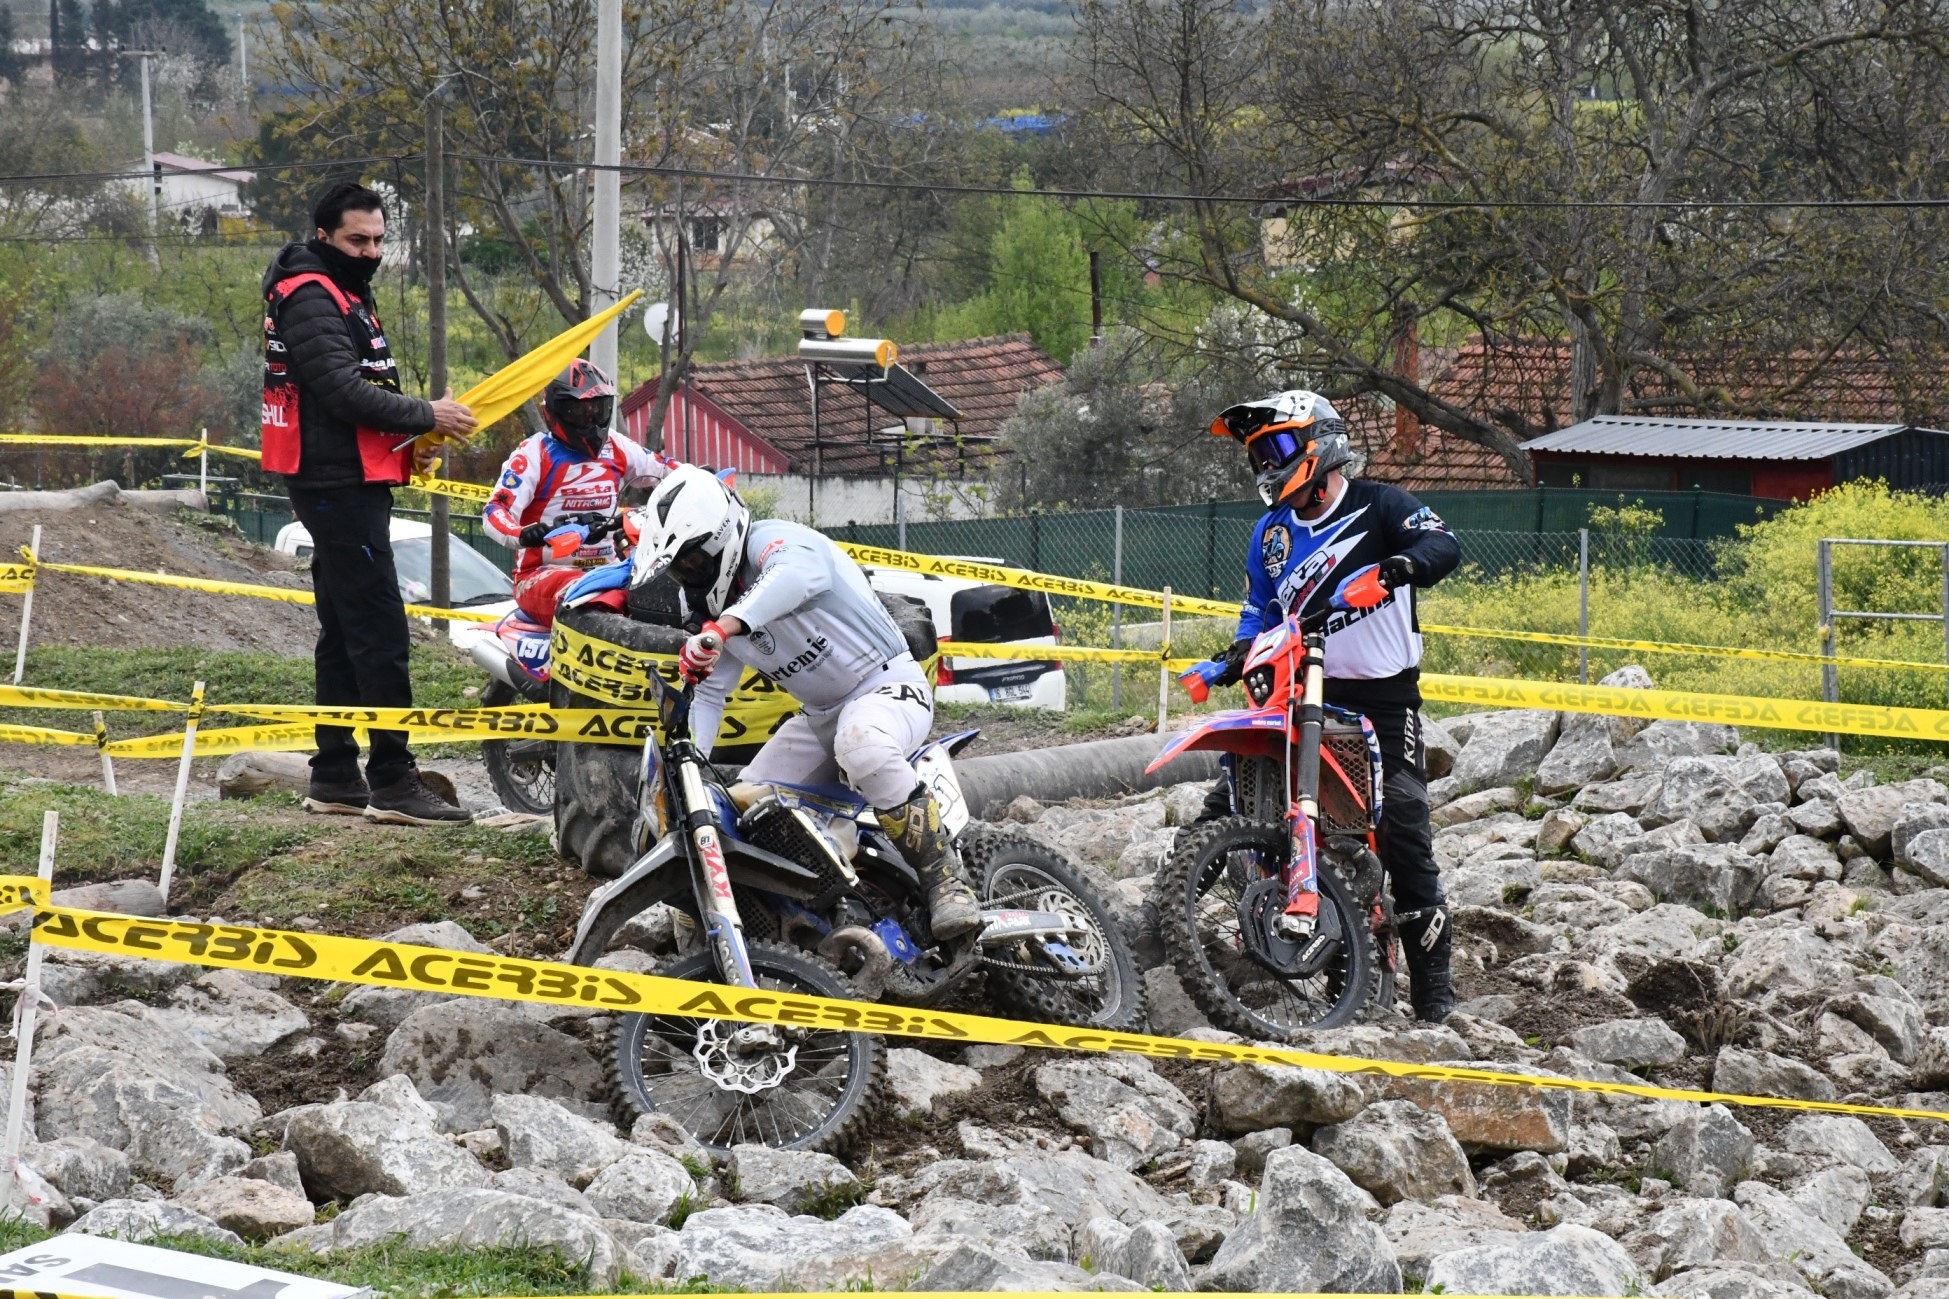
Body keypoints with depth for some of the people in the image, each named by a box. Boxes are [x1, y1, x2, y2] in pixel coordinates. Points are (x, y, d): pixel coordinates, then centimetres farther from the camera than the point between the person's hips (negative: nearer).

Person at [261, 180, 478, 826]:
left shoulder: (346, 296, 21)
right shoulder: (310, 299, -12)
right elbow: (344, 390, -21)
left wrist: (407, 442, 7)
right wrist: (427, 417, -15)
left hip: (354, 486, 11)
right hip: (338, 487, -11)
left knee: (344, 636, 13)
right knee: (379, 633, -12)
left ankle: (335, 777, 18)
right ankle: (392, 780, -13)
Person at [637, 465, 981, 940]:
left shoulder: (770, 541, -19)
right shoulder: (715, 603, 9)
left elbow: (798, 573, -45)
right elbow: (711, 691, 13)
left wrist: (721, 628, -59)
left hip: (887, 685, -10)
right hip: (820, 715, 10)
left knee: (861, 746, -41)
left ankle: (945, 879, -32)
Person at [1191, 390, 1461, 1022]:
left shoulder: (1377, 506, -3)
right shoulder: (1273, 528, 15)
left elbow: (1445, 543, -18)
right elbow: (1259, 606, 25)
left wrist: (1405, 563, -40)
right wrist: (1237, 656, 7)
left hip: (1383, 694, -5)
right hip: (1301, 689, 5)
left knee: (1404, 823, -12)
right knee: (1227, 797, -4)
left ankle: (1431, 975, -7)